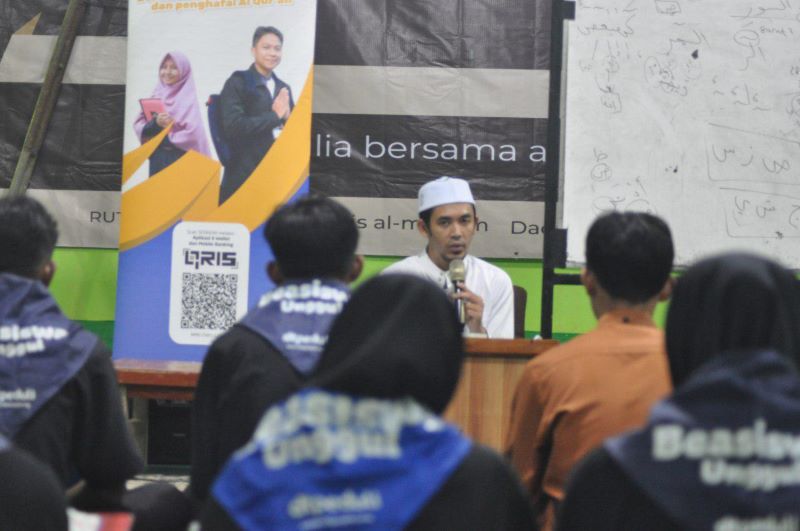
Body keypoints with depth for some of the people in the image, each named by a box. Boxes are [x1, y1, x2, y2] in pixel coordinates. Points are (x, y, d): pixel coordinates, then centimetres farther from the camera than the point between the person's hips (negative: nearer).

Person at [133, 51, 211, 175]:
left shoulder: (189, 98, -4)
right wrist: (155, 124, -14)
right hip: (157, 159, 5)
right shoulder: (157, 95, 11)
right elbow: (139, 124, 6)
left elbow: (191, 132, -14)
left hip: (180, 160, -5)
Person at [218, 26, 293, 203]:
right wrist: (274, 116, -13)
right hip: (244, 177, -6)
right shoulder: (238, 83, -3)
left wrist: (287, 116, -5)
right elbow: (232, 126, -17)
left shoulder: (283, 88, 16)